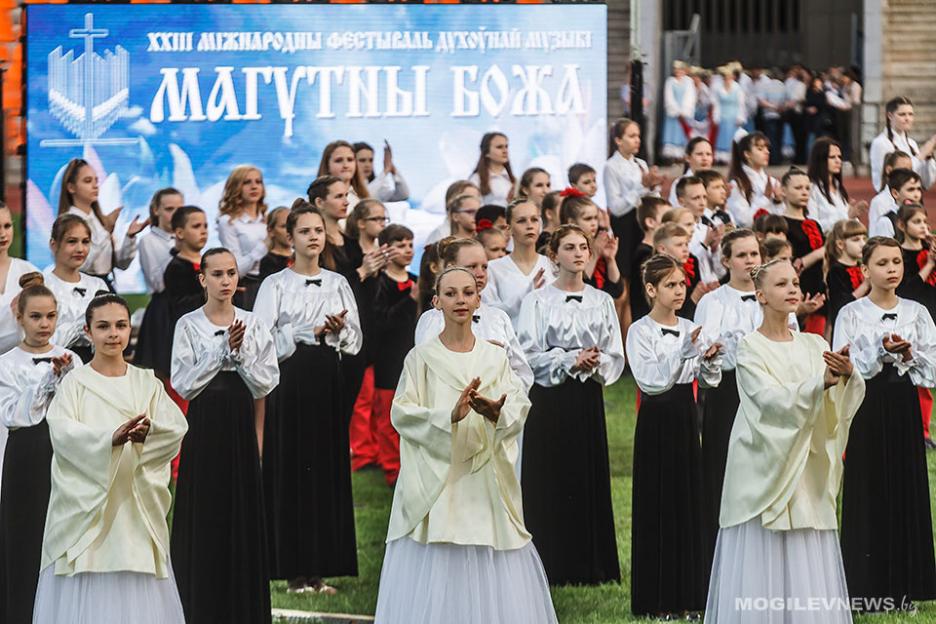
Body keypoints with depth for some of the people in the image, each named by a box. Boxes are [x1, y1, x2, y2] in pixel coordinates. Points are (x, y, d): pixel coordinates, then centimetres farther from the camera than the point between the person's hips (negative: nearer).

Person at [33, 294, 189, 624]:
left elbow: (176, 426, -2)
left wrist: (148, 431, -24)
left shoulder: (146, 383, 12)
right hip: (86, 505, -2)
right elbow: (62, 432, -13)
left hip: (136, 506, 2)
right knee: (88, 596, -6)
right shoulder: (75, 383, 3)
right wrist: (111, 437, -30)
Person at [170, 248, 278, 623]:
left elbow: (266, 383, 1)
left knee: (242, 513, 3)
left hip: (240, 423, 2)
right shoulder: (188, 326, -1)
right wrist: (222, 350, -14)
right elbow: (183, 383, -9)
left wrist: (240, 353, -13)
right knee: (204, 517, 0)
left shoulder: (253, 325, 5)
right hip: (204, 423, -2)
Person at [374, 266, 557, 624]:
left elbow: (519, 407, -2)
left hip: (487, 482, 2)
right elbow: (402, 413, -7)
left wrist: (497, 412, -25)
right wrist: (450, 416, -22)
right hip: (436, 478, -2)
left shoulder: (495, 357, 10)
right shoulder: (421, 358, 2)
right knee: (434, 577, -6)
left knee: (492, 580, -1)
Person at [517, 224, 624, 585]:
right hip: (548, 398, -3)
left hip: (587, 398, 3)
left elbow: (615, 357, 7)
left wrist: (595, 363, -13)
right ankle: (551, 566, 1)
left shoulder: (602, 302, 10)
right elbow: (530, 354, -7)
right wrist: (571, 360, -17)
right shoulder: (537, 301, 0)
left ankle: (589, 567, 8)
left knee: (589, 480, 2)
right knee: (549, 483, -3)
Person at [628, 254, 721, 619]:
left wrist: (710, 359, -15)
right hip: (656, 419, -5)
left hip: (686, 417, 5)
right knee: (656, 504, -1)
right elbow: (651, 380, -18)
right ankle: (657, 599, 5)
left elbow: (710, 381, 6)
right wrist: (683, 353, -28)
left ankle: (686, 594, 14)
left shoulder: (690, 329, 8)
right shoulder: (640, 331, -8)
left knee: (688, 502, 7)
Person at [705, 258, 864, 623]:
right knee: (762, 569, -6)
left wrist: (848, 375, -25)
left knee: (808, 573, 2)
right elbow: (772, 400, -17)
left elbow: (848, 398, -1)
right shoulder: (749, 348, -3)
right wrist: (822, 382, -30)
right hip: (765, 468, -4)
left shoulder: (814, 345, 10)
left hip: (809, 476, 4)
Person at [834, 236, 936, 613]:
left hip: (903, 410, 3)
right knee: (868, 494, -1)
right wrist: (881, 352, -19)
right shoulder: (851, 314, 0)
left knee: (906, 492, 3)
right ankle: (867, 590, 4)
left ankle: (902, 589, 10)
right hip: (867, 410, -3)